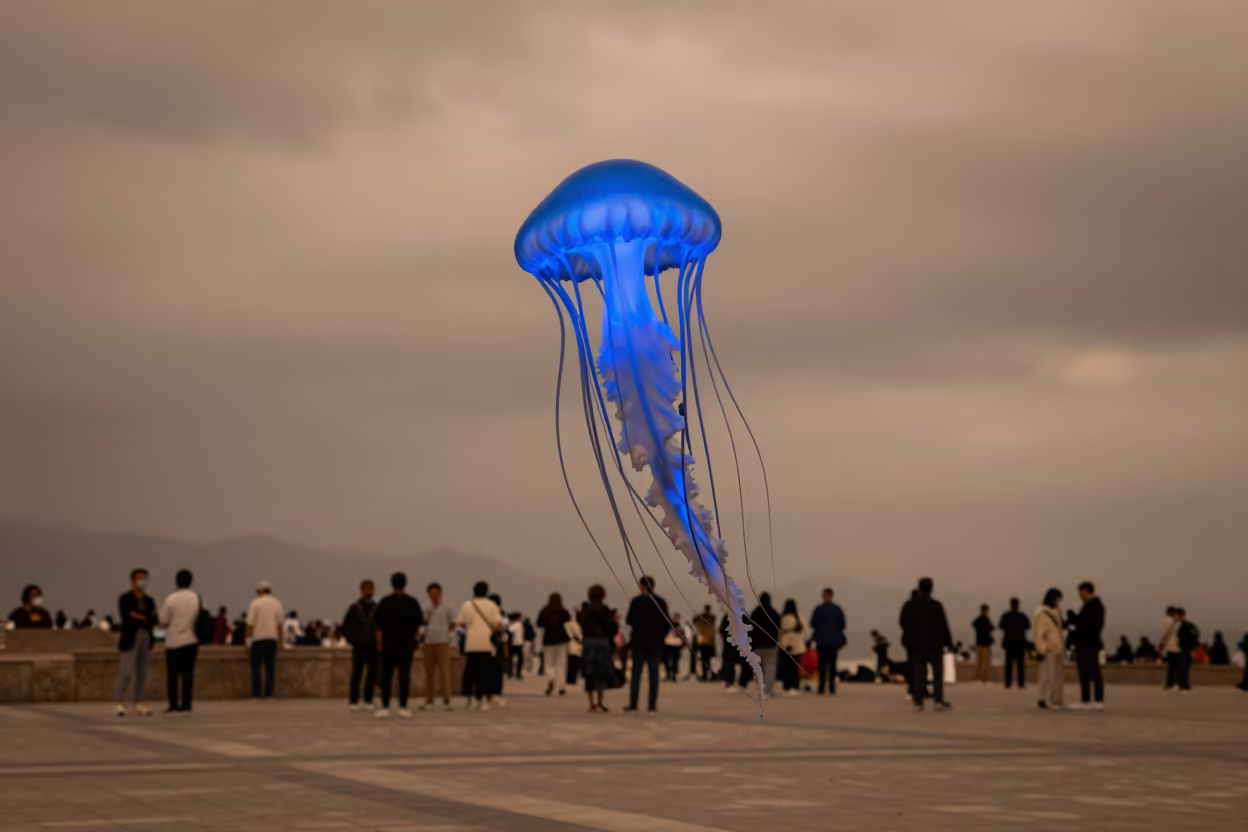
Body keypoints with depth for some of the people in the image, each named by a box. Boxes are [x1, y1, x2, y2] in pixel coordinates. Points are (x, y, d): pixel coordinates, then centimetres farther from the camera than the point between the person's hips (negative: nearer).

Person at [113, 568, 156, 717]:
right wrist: (145, 619, -9)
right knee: (127, 671, -11)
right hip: (131, 638, -6)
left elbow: (154, 620, 2)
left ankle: (138, 704, 13)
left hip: (146, 638, 6)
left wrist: (138, 616, -14)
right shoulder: (124, 599, -4)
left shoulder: (149, 600, 12)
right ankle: (119, 703, -3)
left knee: (142, 672, 7)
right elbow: (127, 619, -17)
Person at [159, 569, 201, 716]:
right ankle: (186, 706, 1)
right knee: (188, 674, 4)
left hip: (174, 642, -3)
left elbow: (163, 622, -7)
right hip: (191, 641, 3)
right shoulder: (197, 599, 3)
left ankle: (173, 706, 0)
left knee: (172, 675, 3)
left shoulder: (171, 599, -9)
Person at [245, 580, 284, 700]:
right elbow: (279, 623, 6)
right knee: (270, 667, 4)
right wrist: (280, 640, 11)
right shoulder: (277, 603, 7)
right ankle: (269, 693, 0)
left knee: (256, 667, 1)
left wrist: (247, 638, 0)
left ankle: (256, 694, -4)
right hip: (272, 638, 3)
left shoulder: (255, 603, -4)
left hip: (258, 637, -3)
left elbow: (250, 624, -7)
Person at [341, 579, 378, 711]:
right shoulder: (354, 607, -1)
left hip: (373, 647, 3)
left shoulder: (376, 608, 7)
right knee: (357, 674, -4)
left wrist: (379, 640, 4)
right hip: (359, 646, -3)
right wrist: (352, 640, 0)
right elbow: (345, 626, 2)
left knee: (372, 674, 2)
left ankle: (368, 700, 11)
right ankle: (353, 701, 0)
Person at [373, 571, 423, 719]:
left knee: (386, 676, 2)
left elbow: (378, 624, -3)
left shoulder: (385, 602, -4)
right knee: (405, 675, 4)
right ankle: (403, 707, 3)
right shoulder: (412, 602, 1)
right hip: (407, 644, 1)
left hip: (389, 645, -1)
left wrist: (379, 643, 3)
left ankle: (385, 707, -2)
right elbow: (419, 623, 5)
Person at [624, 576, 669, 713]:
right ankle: (652, 703, 0)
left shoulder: (636, 601, -8)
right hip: (656, 643, 3)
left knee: (636, 673, 2)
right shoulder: (661, 602, 4)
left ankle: (633, 703, -1)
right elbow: (667, 624, 3)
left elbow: (629, 621, -9)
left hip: (639, 642, -3)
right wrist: (660, 636, 12)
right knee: (654, 674, 4)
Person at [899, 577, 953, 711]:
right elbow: (943, 626, -8)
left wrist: (907, 640, 19)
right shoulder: (936, 605, -11)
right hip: (934, 644, -3)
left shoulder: (909, 605, 0)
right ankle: (938, 701, -2)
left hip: (916, 645, 3)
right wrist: (948, 642, 1)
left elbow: (904, 624, 7)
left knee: (918, 673, 5)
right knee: (938, 672, 5)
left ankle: (918, 702, 0)